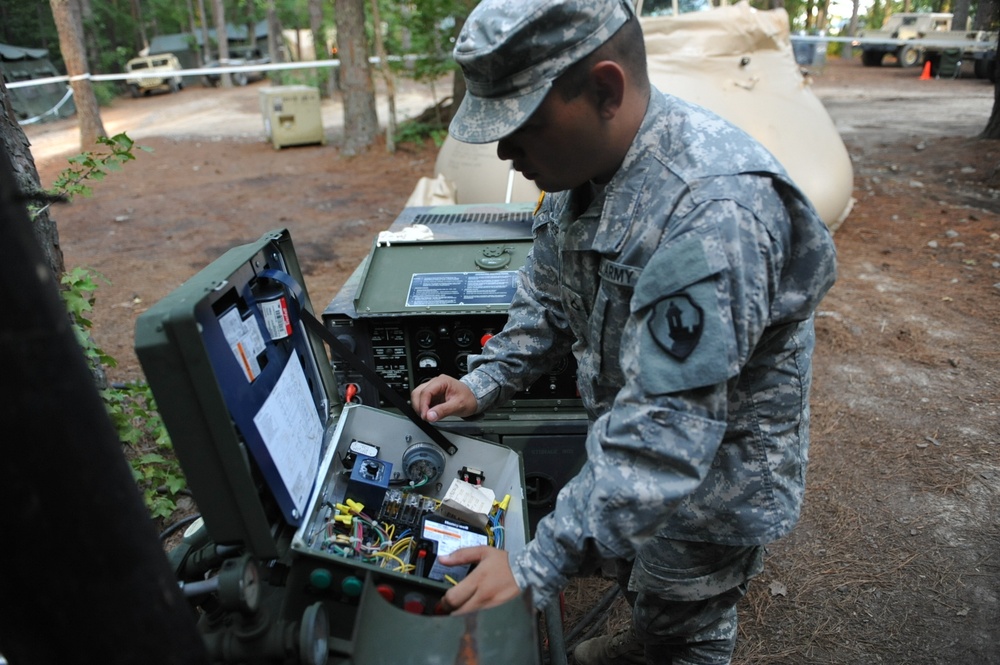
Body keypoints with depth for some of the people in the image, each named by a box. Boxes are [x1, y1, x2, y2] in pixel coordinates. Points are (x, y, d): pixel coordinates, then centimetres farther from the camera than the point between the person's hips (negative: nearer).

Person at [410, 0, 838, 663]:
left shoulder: (710, 215, -38)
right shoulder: (589, 156, -8)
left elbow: (665, 435, -37)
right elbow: (549, 296, 5)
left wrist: (539, 568, -32)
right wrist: (484, 383, -5)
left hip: (711, 474, -8)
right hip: (633, 442, 8)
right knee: (644, 587, 32)